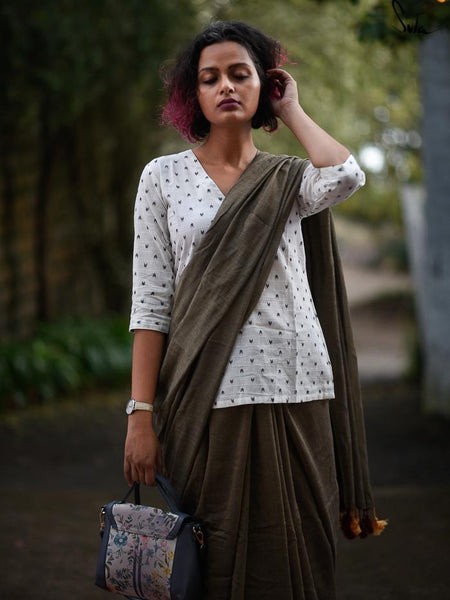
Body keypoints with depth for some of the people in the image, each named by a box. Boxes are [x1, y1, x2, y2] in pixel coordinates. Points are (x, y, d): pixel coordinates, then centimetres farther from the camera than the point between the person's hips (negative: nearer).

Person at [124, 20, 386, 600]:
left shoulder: (290, 180, 10)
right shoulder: (164, 176, 6)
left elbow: (348, 176, -14)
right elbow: (150, 304, 2)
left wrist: (291, 110, 3)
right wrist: (141, 415, -7)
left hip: (297, 394, 2)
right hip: (212, 397, -2)